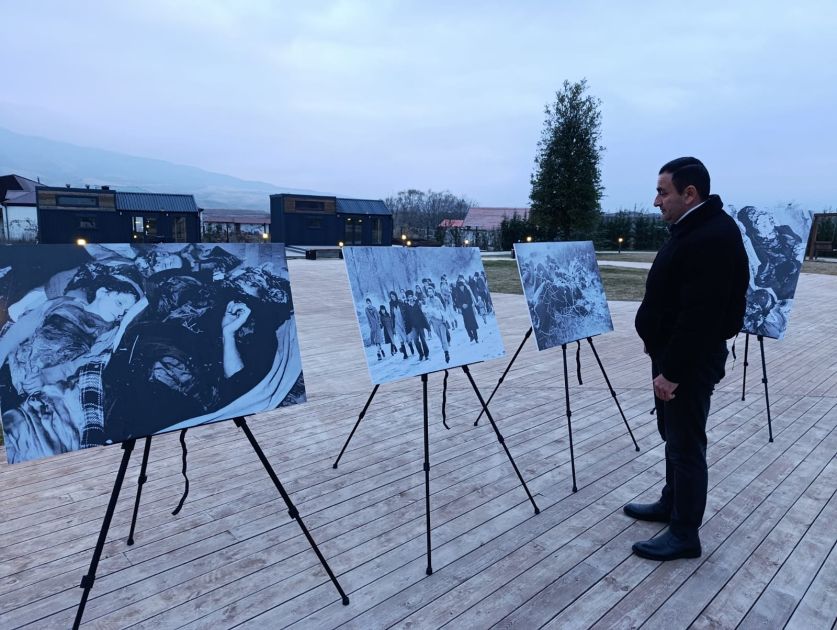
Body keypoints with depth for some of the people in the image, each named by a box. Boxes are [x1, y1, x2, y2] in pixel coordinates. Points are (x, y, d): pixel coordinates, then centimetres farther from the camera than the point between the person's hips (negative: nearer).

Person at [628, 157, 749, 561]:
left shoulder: (713, 238, -24)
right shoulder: (692, 228, 10)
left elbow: (700, 316, -27)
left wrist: (672, 371, -24)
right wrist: (660, 350, 21)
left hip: (689, 362, -10)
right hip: (673, 353, 10)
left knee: (686, 444, 0)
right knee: (672, 435, 20)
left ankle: (685, 535, 13)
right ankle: (671, 503, 36)